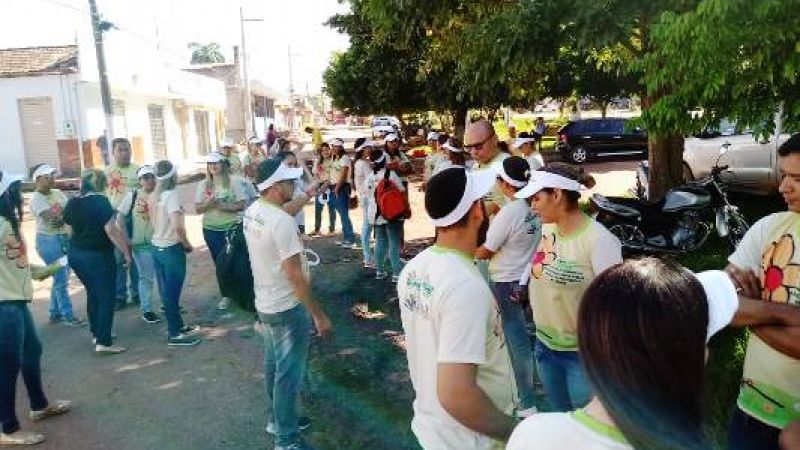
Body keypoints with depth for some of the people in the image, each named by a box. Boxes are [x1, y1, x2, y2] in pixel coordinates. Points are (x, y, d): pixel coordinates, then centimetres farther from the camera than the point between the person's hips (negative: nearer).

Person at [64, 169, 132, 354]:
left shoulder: (72, 203, 5)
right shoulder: (101, 202, -16)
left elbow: (71, 231, 13)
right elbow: (111, 231, -21)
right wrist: (126, 253, -16)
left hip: (75, 254, 7)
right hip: (98, 256, -7)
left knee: (92, 293, 22)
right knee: (106, 297, 1)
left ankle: (96, 333, 31)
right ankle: (103, 342, -1)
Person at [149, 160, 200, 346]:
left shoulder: (153, 196, 7)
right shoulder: (172, 194, -17)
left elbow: (156, 222, 7)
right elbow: (177, 225, -26)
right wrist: (187, 244, -12)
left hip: (157, 247, 8)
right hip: (171, 249, -8)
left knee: (167, 291, 15)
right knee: (172, 292, 0)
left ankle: (178, 326, 29)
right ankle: (174, 334, 8)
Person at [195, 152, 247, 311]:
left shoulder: (232, 182, -6)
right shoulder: (203, 185, 2)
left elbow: (241, 205, -9)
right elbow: (198, 209, 2)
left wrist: (223, 206, -21)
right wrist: (208, 203, -18)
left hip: (231, 227, -3)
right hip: (211, 229, 3)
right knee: (219, 261, 10)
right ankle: (227, 294, 22)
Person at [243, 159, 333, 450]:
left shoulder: (253, 212, -1)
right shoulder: (282, 222, -28)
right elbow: (294, 275, -27)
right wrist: (319, 314, -22)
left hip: (266, 303, 10)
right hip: (288, 308, -9)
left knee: (274, 365, 24)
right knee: (288, 373, 4)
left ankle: (276, 418, 42)